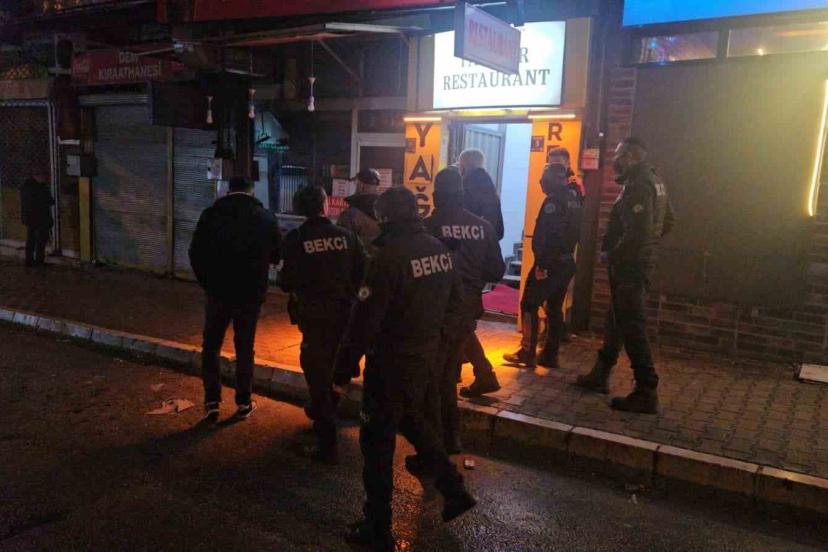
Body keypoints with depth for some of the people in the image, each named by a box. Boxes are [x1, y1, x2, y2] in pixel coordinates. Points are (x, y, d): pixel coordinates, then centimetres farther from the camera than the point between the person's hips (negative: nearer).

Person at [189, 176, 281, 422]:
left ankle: (212, 401, 10)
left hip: (219, 291, -1)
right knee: (245, 348, 12)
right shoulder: (266, 218, -2)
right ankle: (243, 403, 17)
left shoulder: (211, 214, -4)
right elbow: (276, 255, 4)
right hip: (251, 293, 1)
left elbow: (196, 253, -3)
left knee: (211, 346, 13)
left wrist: (207, 282, 10)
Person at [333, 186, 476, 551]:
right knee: (411, 419, 29)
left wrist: (343, 368, -12)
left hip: (391, 362, -7)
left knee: (378, 441, 7)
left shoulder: (389, 256, -22)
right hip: (425, 357, 7)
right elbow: (454, 301, 11)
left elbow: (364, 319, -22)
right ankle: (454, 490, 31)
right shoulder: (440, 249, 0)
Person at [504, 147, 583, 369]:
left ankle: (527, 354, 0)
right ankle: (549, 355, 17)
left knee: (529, 305, 0)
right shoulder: (574, 196, 12)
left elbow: (546, 234, -23)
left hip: (551, 261, -9)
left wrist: (541, 263, -22)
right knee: (555, 309, 12)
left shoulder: (554, 200, -16)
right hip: (566, 261, 9)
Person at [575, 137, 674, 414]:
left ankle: (646, 393, -1)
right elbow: (667, 220, 22)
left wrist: (612, 254, -14)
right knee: (616, 319, 18)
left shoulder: (639, 186, -18)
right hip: (640, 261, 11)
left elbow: (638, 231, -27)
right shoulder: (653, 181, 14)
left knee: (631, 326, -6)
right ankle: (600, 375, 30)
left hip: (629, 265, -11)